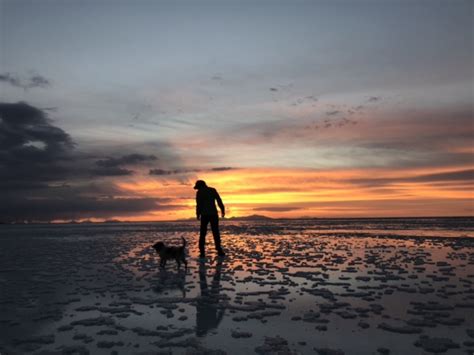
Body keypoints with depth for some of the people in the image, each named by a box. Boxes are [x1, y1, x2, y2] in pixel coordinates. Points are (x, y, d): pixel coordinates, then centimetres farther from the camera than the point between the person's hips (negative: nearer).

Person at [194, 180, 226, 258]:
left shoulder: (199, 192, -2)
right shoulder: (213, 190, 7)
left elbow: (199, 205, -10)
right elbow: (219, 201, 3)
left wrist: (198, 214, -2)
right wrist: (223, 210, 5)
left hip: (204, 215, -2)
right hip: (214, 214, 2)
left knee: (202, 233, 5)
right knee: (216, 233, 7)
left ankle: (202, 252, 0)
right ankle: (219, 251, 0)